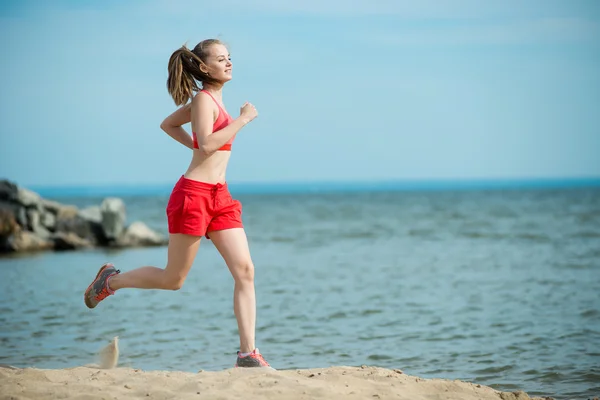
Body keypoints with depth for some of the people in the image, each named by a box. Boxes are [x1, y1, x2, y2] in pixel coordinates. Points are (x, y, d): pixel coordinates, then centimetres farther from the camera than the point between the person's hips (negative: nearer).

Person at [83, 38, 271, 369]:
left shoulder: (209, 99, 16)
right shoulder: (204, 98, -10)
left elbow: (168, 124, 27)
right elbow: (207, 145, -24)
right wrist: (241, 120, -18)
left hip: (220, 197, 9)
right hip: (194, 194, -8)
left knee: (245, 271, -4)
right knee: (173, 279, 4)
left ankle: (247, 353, -4)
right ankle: (111, 280, 28)